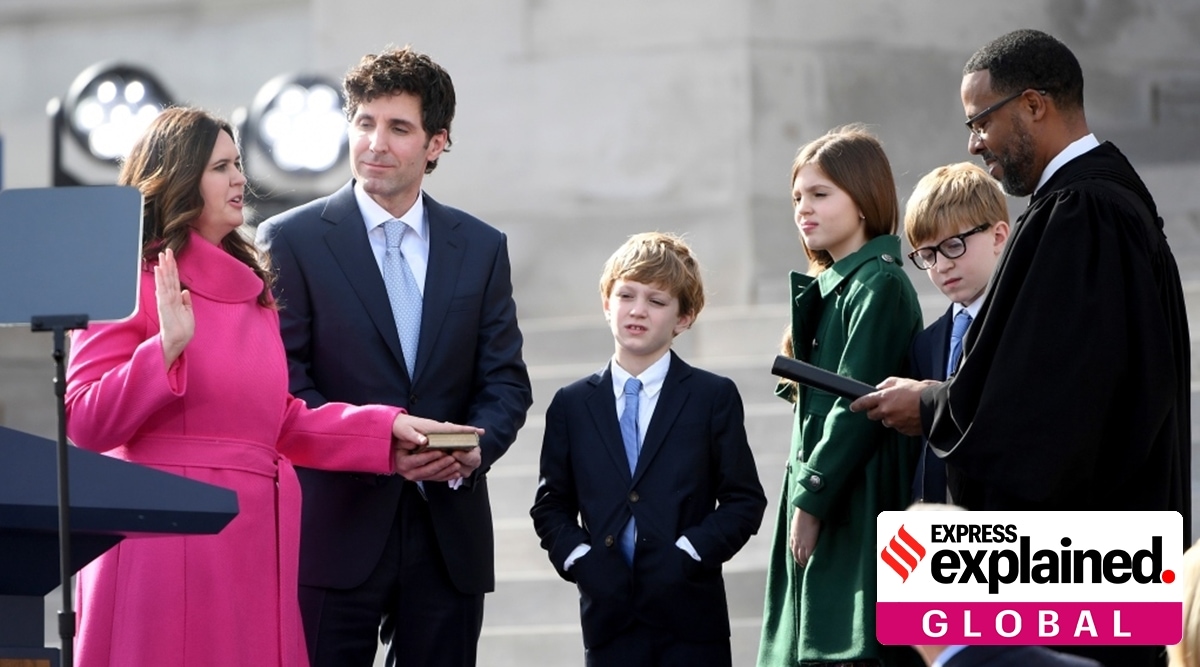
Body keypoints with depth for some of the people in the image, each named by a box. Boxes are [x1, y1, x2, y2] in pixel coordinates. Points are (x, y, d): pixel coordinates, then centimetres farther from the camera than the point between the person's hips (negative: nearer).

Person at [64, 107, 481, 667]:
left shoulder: (251, 289, 19)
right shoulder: (135, 281, -4)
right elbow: (84, 422, -11)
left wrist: (388, 427, 12)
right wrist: (167, 347, -22)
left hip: (251, 539, 7)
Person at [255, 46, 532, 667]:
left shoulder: (481, 248, 12)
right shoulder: (291, 240, 1)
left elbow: (506, 381, 9)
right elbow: (283, 383, -5)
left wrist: (476, 447, -13)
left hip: (450, 537, 3)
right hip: (336, 529, -3)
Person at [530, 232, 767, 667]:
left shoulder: (713, 397, 3)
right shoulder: (572, 405, 10)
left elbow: (744, 500, 1)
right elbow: (552, 505, 12)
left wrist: (688, 554, -12)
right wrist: (579, 560, -6)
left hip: (690, 616, -2)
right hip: (609, 613, 2)